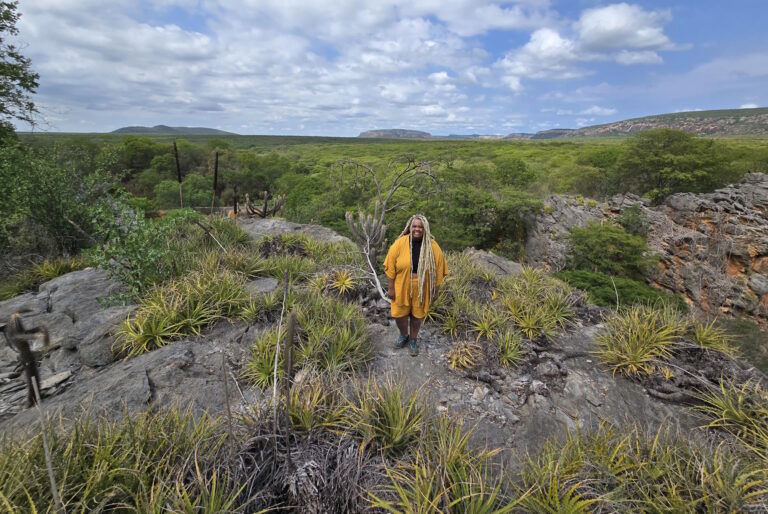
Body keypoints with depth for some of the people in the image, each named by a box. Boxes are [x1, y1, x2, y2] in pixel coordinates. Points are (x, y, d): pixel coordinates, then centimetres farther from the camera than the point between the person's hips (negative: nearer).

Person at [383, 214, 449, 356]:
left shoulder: (433, 246, -10)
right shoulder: (400, 243, -12)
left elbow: (438, 270, -3)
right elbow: (390, 267, -8)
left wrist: (435, 290, -1)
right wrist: (390, 288, -8)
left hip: (421, 289, 0)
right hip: (402, 287, 0)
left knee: (417, 314, 15)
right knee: (399, 314, 13)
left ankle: (413, 339, 40)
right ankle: (404, 335, 42)